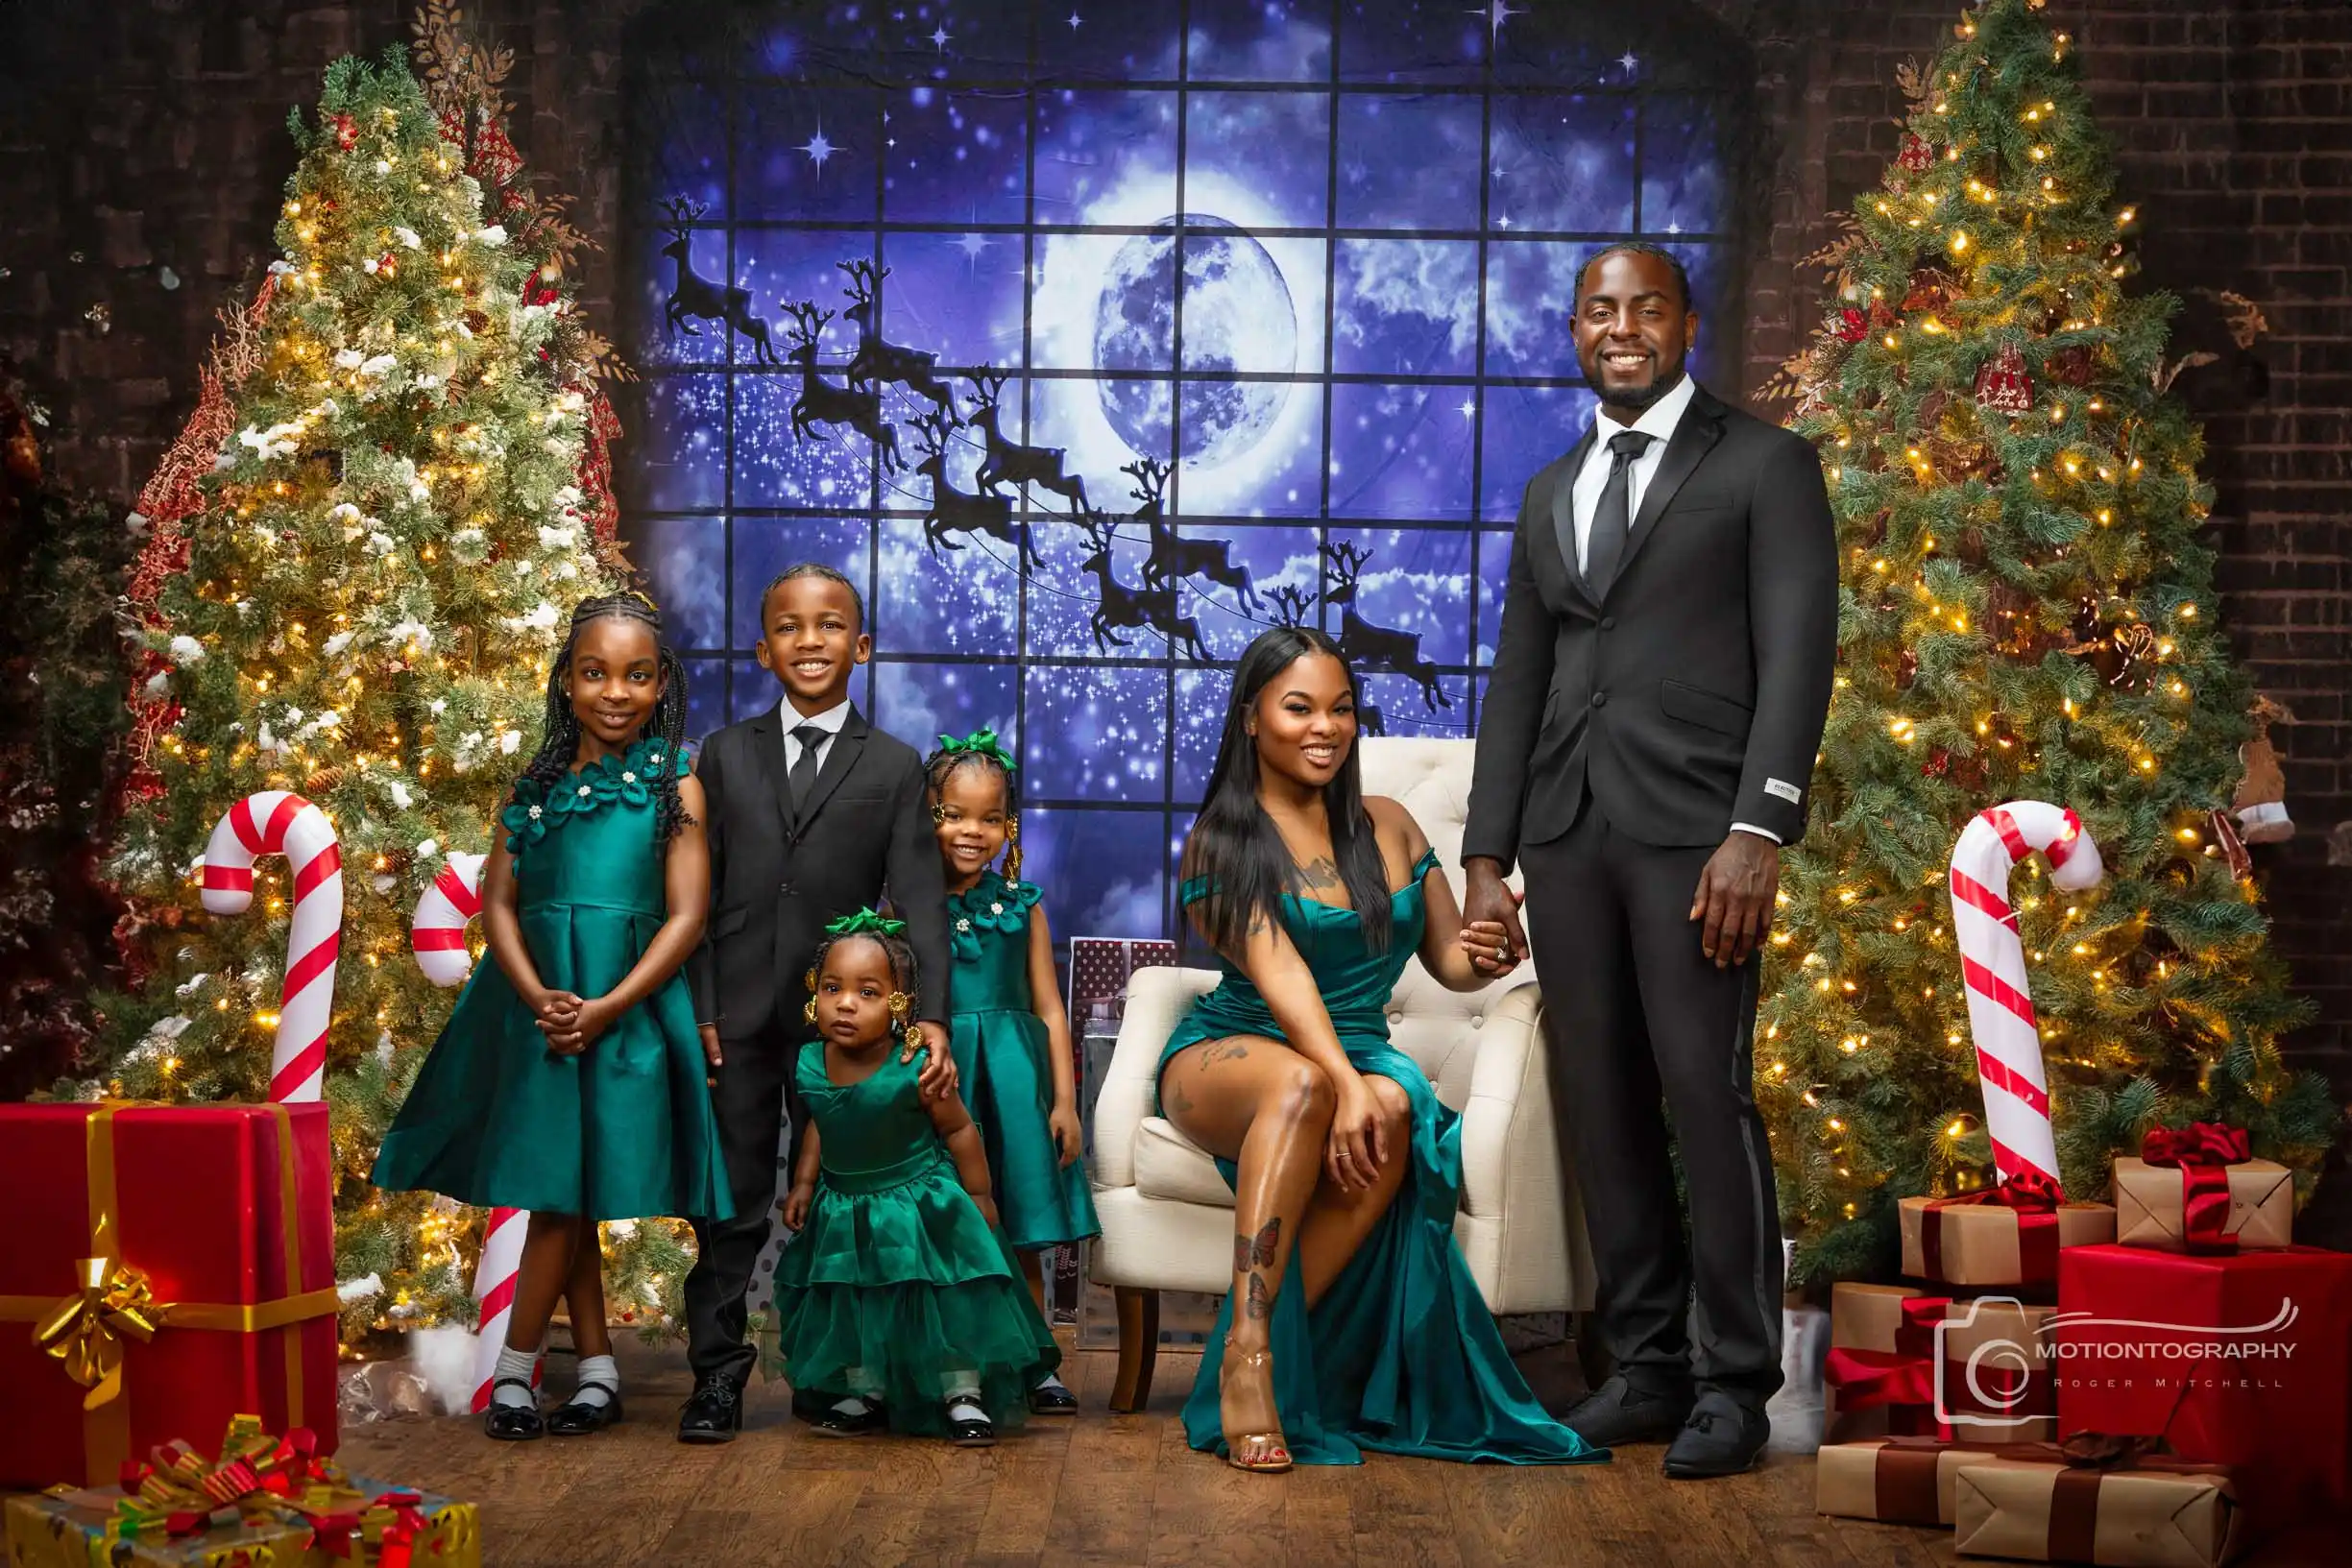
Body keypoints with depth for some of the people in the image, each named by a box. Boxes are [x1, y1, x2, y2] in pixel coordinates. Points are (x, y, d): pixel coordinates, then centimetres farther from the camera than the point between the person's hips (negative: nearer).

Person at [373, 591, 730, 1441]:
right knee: (560, 1200, 8)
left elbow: (686, 917, -7)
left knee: (562, 1194, -4)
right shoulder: (536, 787, 8)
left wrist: (605, 1009, -15)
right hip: (539, 1010, 4)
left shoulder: (675, 790, -1)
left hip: (627, 1011, -4)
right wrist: (540, 1000, -12)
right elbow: (499, 903, 4)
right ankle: (597, 1369, 16)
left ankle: (513, 1371, 4)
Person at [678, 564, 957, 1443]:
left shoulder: (895, 768, 7)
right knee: (731, 1206, 2)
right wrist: (698, 1012, -4)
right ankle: (717, 1377, 8)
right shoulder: (725, 754, 10)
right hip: (738, 1018, 1)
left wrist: (930, 1015, -14)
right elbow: (698, 894, 6)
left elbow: (918, 899, -2)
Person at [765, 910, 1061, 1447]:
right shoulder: (809, 1065, -11)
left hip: (919, 1205, -5)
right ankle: (866, 1396, 28)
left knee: (947, 1303, 0)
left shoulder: (914, 1071, -26)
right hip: (845, 1212, 5)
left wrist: (977, 1196, -6)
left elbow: (959, 1129, -13)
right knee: (852, 1309, 13)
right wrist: (804, 1182, 7)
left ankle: (963, 1397, 13)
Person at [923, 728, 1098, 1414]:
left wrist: (1064, 1100, 3)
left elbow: (1049, 1008, 8)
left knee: (1023, 1235, 6)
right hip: (932, 1073, -2)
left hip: (1012, 1073, 2)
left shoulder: (1021, 906, 6)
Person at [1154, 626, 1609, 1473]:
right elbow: (1278, 972, -16)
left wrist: (1491, 950, -12)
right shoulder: (1222, 841, -1)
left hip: (1360, 1054, 3)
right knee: (1303, 1085, -40)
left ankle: (1248, 1360, -34)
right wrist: (1343, 1082, -31)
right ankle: (1251, 1348, -42)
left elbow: (1449, 960, 14)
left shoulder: (1388, 827, 14)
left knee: (1394, 1113, -35)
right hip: (1227, 1056, -3)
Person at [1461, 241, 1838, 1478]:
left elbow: (1796, 657, -4)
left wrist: (1757, 830, -15)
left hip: (1693, 823, -5)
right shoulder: (1549, 495, 21)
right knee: (1599, 1108, 4)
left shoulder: (1762, 466, 5)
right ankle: (1645, 1366, 12)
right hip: (1565, 830, 5)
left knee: (1706, 1097, -7)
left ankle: (1734, 1381, 1)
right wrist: (1485, 861, 11)